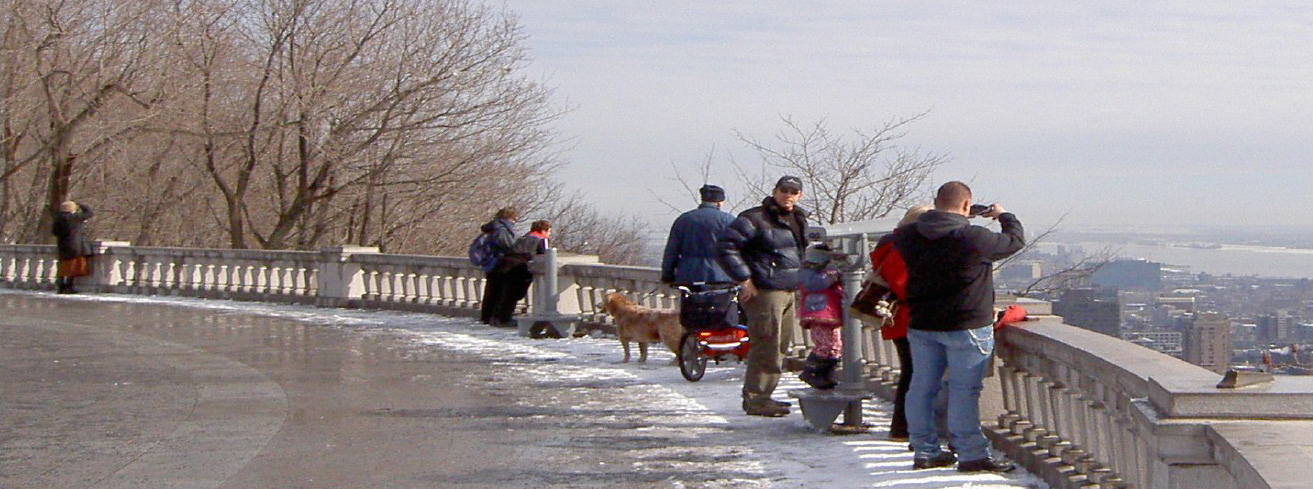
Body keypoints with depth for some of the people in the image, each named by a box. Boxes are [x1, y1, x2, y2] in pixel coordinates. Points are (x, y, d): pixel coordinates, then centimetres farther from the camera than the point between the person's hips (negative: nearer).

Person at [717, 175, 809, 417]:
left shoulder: (799, 220, 16)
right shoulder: (755, 219, -11)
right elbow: (726, 245, -16)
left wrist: (803, 281, 22)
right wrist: (744, 279, -17)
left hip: (791, 293, 9)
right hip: (766, 292, -9)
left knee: (779, 349, 12)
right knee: (767, 347, -10)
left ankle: (762, 396, 21)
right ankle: (755, 399, -5)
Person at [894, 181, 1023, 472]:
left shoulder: (909, 236, -1)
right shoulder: (974, 238, -16)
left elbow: (897, 236, 24)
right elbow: (1015, 240, -2)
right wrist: (1003, 216, 18)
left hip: (920, 325, 6)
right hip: (967, 327, -6)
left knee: (922, 387, 11)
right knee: (964, 390, -2)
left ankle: (925, 451, 19)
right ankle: (972, 454, 0)